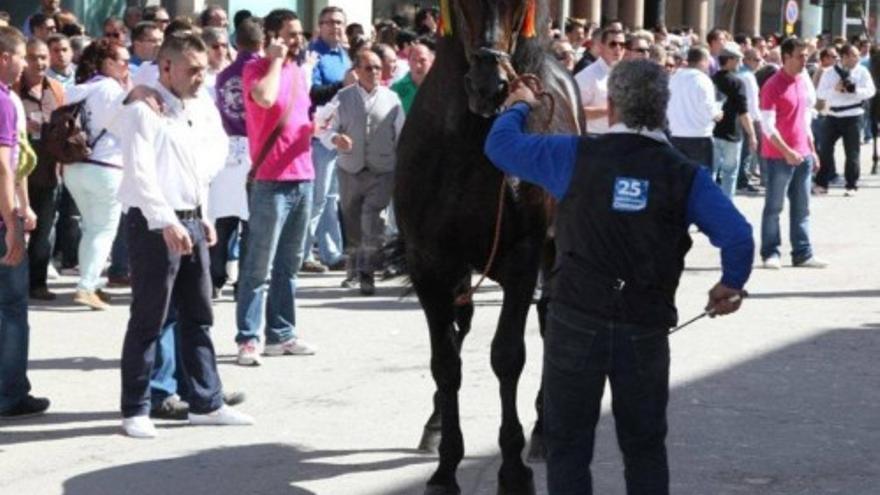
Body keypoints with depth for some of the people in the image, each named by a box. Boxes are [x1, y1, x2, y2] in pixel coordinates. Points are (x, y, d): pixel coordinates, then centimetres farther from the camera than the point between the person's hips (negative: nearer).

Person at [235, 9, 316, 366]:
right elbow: (266, 98, -29)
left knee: (289, 264, 12)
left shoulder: (297, 70, 16)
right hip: (271, 182, -8)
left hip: (303, 178, 8)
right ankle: (248, 339, -6)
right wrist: (275, 59, -15)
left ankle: (281, 333, 18)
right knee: (259, 265, -7)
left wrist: (318, 126, 5)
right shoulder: (256, 69, -7)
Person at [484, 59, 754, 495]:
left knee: (568, 446, 9)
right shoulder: (684, 174, -4)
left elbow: (500, 144, 6)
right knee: (645, 447, 17)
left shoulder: (575, 157, -5)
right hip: (646, 330, 1)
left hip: (576, 323, -1)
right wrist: (731, 285, 8)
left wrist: (520, 106, 26)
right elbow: (738, 237, -12)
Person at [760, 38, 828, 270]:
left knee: (801, 207, 9)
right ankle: (770, 253, 7)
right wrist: (786, 151, -20)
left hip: (802, 155, 7)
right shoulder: (773, 85, -12)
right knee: (774, 206, 0)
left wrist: (812, 149, 17)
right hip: (779, 156, -7)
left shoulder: (804, 82, 11)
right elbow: (767, 125, -16)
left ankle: (802, 253, 14)